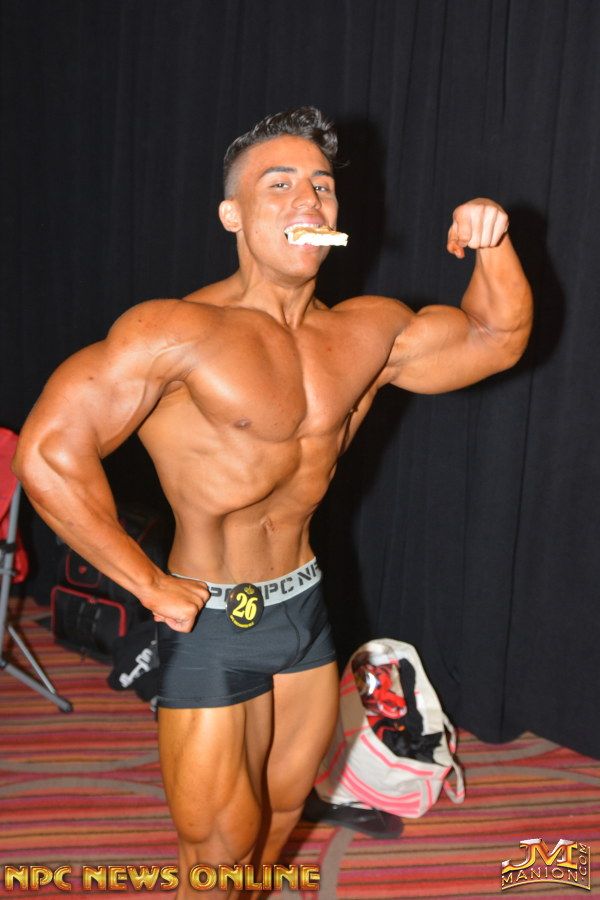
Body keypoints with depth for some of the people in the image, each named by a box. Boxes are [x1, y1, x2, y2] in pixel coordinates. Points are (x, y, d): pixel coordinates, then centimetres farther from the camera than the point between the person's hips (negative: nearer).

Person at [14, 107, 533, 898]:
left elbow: (495, 336, 12)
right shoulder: (180, 331, -19)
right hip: (209, 623, -6)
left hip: (304, 607, 6)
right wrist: (149, 585, -18)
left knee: (280, 814, 22)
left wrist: (492, 247, -8)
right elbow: (49, 454, -23)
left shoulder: (368, 332, 0)